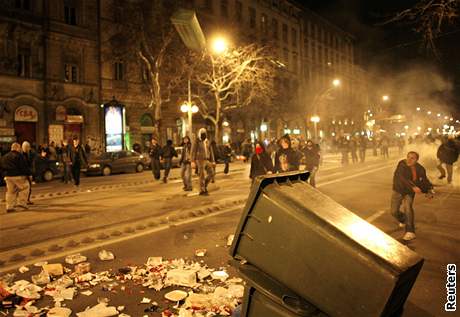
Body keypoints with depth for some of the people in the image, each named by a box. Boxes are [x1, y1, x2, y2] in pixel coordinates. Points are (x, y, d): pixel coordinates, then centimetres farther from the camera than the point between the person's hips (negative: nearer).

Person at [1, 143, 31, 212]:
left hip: (8, 176, 7)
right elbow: (24, 167, -11)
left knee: (10, 191, 11)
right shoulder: (19, 156, -10)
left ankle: (9, 207, 11)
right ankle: (22, 203, 1)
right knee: (24, 188, 8)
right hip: (18, 176, -7)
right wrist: (29, 174, -4)